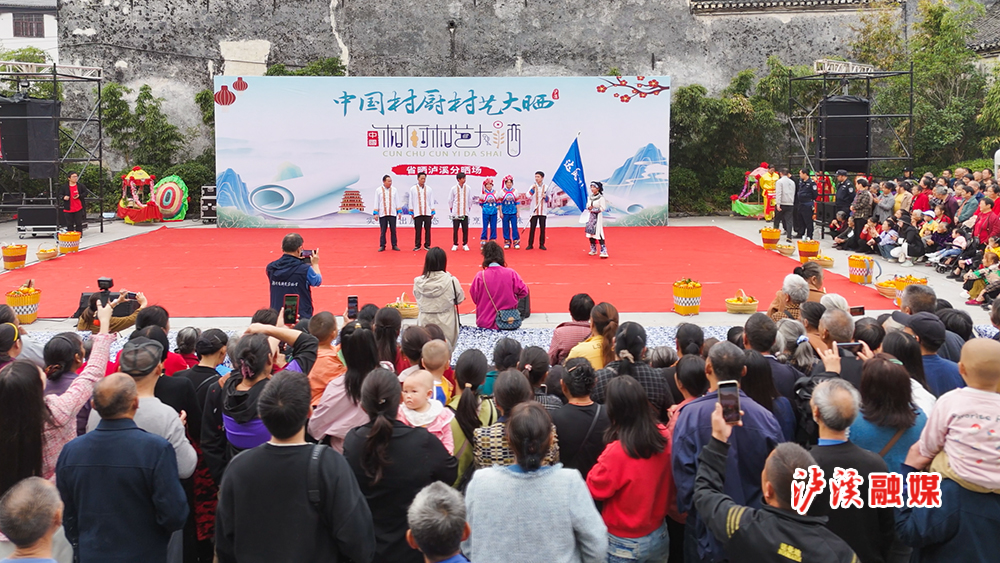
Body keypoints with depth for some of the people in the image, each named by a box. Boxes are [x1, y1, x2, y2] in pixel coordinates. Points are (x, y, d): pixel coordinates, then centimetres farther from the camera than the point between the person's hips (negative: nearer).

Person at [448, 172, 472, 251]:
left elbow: (469, 200, 11)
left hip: (465, 213, 1)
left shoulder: (467, 188, 2)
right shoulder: (454, 188, -2)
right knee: (455, 229, 2)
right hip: (456, 213, -1)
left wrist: (469, 207, 11)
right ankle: (455, 244, 12)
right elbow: (450, 200, 7)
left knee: (465, 229, 2)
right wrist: (451, 209, 9)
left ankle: (465, 244, 13)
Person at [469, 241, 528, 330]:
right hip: (509, 322, 1)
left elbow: (474, 298, 3)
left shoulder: (480, 277, -9)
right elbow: (523, 292, 1)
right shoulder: (511, 273, -7)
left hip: (486, 323, -1)